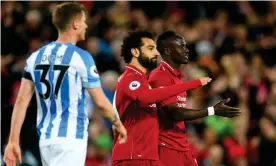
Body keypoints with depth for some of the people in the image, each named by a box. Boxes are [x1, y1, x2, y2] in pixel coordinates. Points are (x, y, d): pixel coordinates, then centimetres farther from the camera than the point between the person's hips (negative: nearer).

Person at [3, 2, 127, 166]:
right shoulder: (81, 57, -7)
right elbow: (101, 102, -3)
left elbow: (22, 101, 6)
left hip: (46, 138, 6)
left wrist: (13, 141, 7)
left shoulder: (36, 57, 9)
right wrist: (118, 124, 14)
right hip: (71, 138, -6)